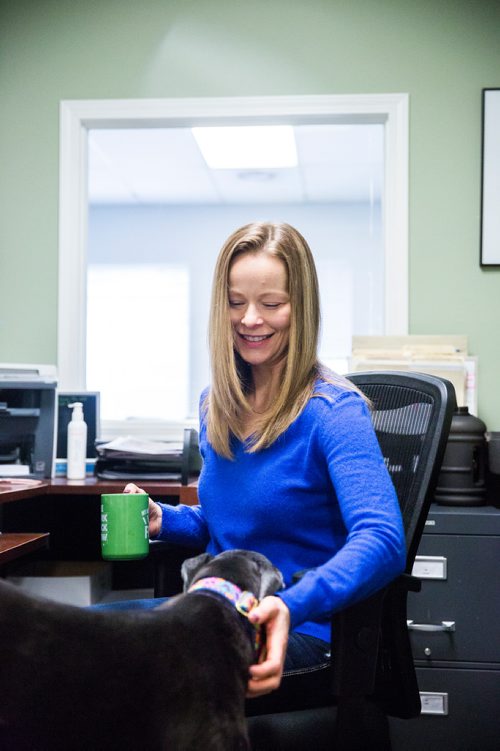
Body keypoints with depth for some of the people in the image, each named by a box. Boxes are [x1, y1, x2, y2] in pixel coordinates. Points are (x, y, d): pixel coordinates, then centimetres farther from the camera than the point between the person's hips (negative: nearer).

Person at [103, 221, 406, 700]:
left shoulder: (333, 411, -15)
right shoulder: (217, 404, 9)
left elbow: (382, 541, -30)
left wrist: (290, 607, -45)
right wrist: (163, 521, 2)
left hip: (297, 628, -7)